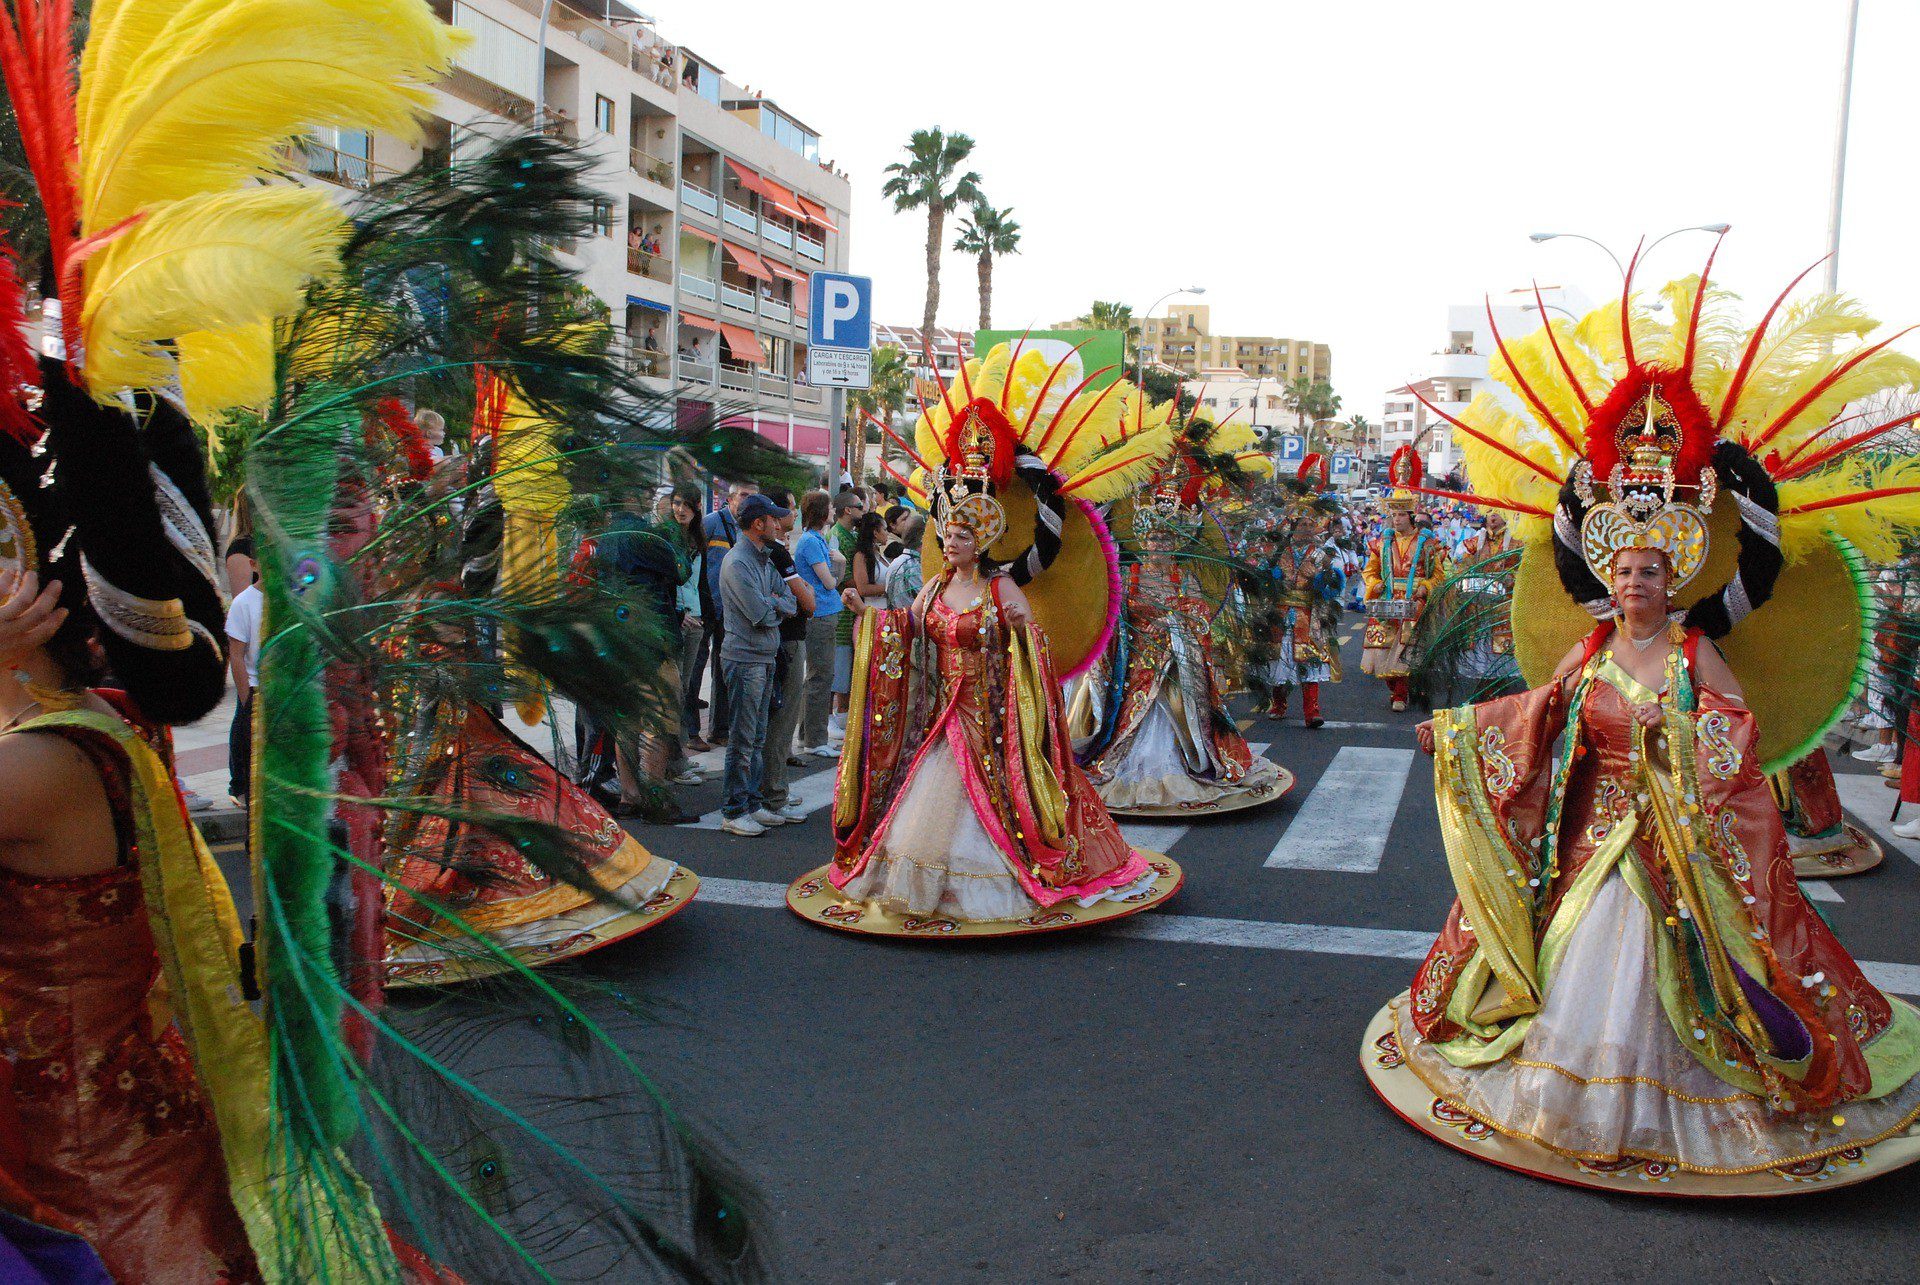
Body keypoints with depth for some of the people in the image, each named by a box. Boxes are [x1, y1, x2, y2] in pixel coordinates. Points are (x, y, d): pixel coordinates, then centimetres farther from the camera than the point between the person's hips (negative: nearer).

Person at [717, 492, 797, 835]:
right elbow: (761, 614, -21)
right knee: (742, 740, -4)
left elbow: (791, 603, 8)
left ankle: (753, 804, 21)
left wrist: (771, 603, -11)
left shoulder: (765, 559, 15)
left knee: (758, 739, 13)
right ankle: (733, 813, 3)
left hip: (766, 658, 9)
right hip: (744, 659, -9)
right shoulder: (737, 563, -15)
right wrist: (777, 605, -1)